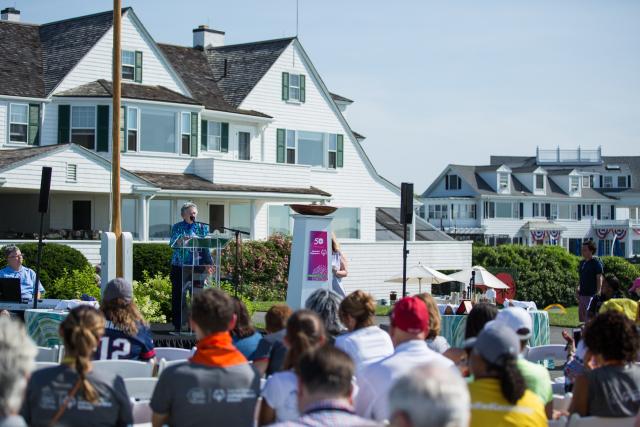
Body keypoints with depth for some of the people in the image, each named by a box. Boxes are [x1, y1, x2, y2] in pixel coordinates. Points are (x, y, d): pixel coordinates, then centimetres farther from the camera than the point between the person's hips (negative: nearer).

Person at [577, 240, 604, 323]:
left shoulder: (596, 263, -8)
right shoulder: (582, 262, 15)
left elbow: (599, 279, -10)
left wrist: (598, 293, -15)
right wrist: (579, 287, 11)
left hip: (591, 295, -8)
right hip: (582, 294, 8)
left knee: (589, 319, -10)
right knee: (581, 318, 11)